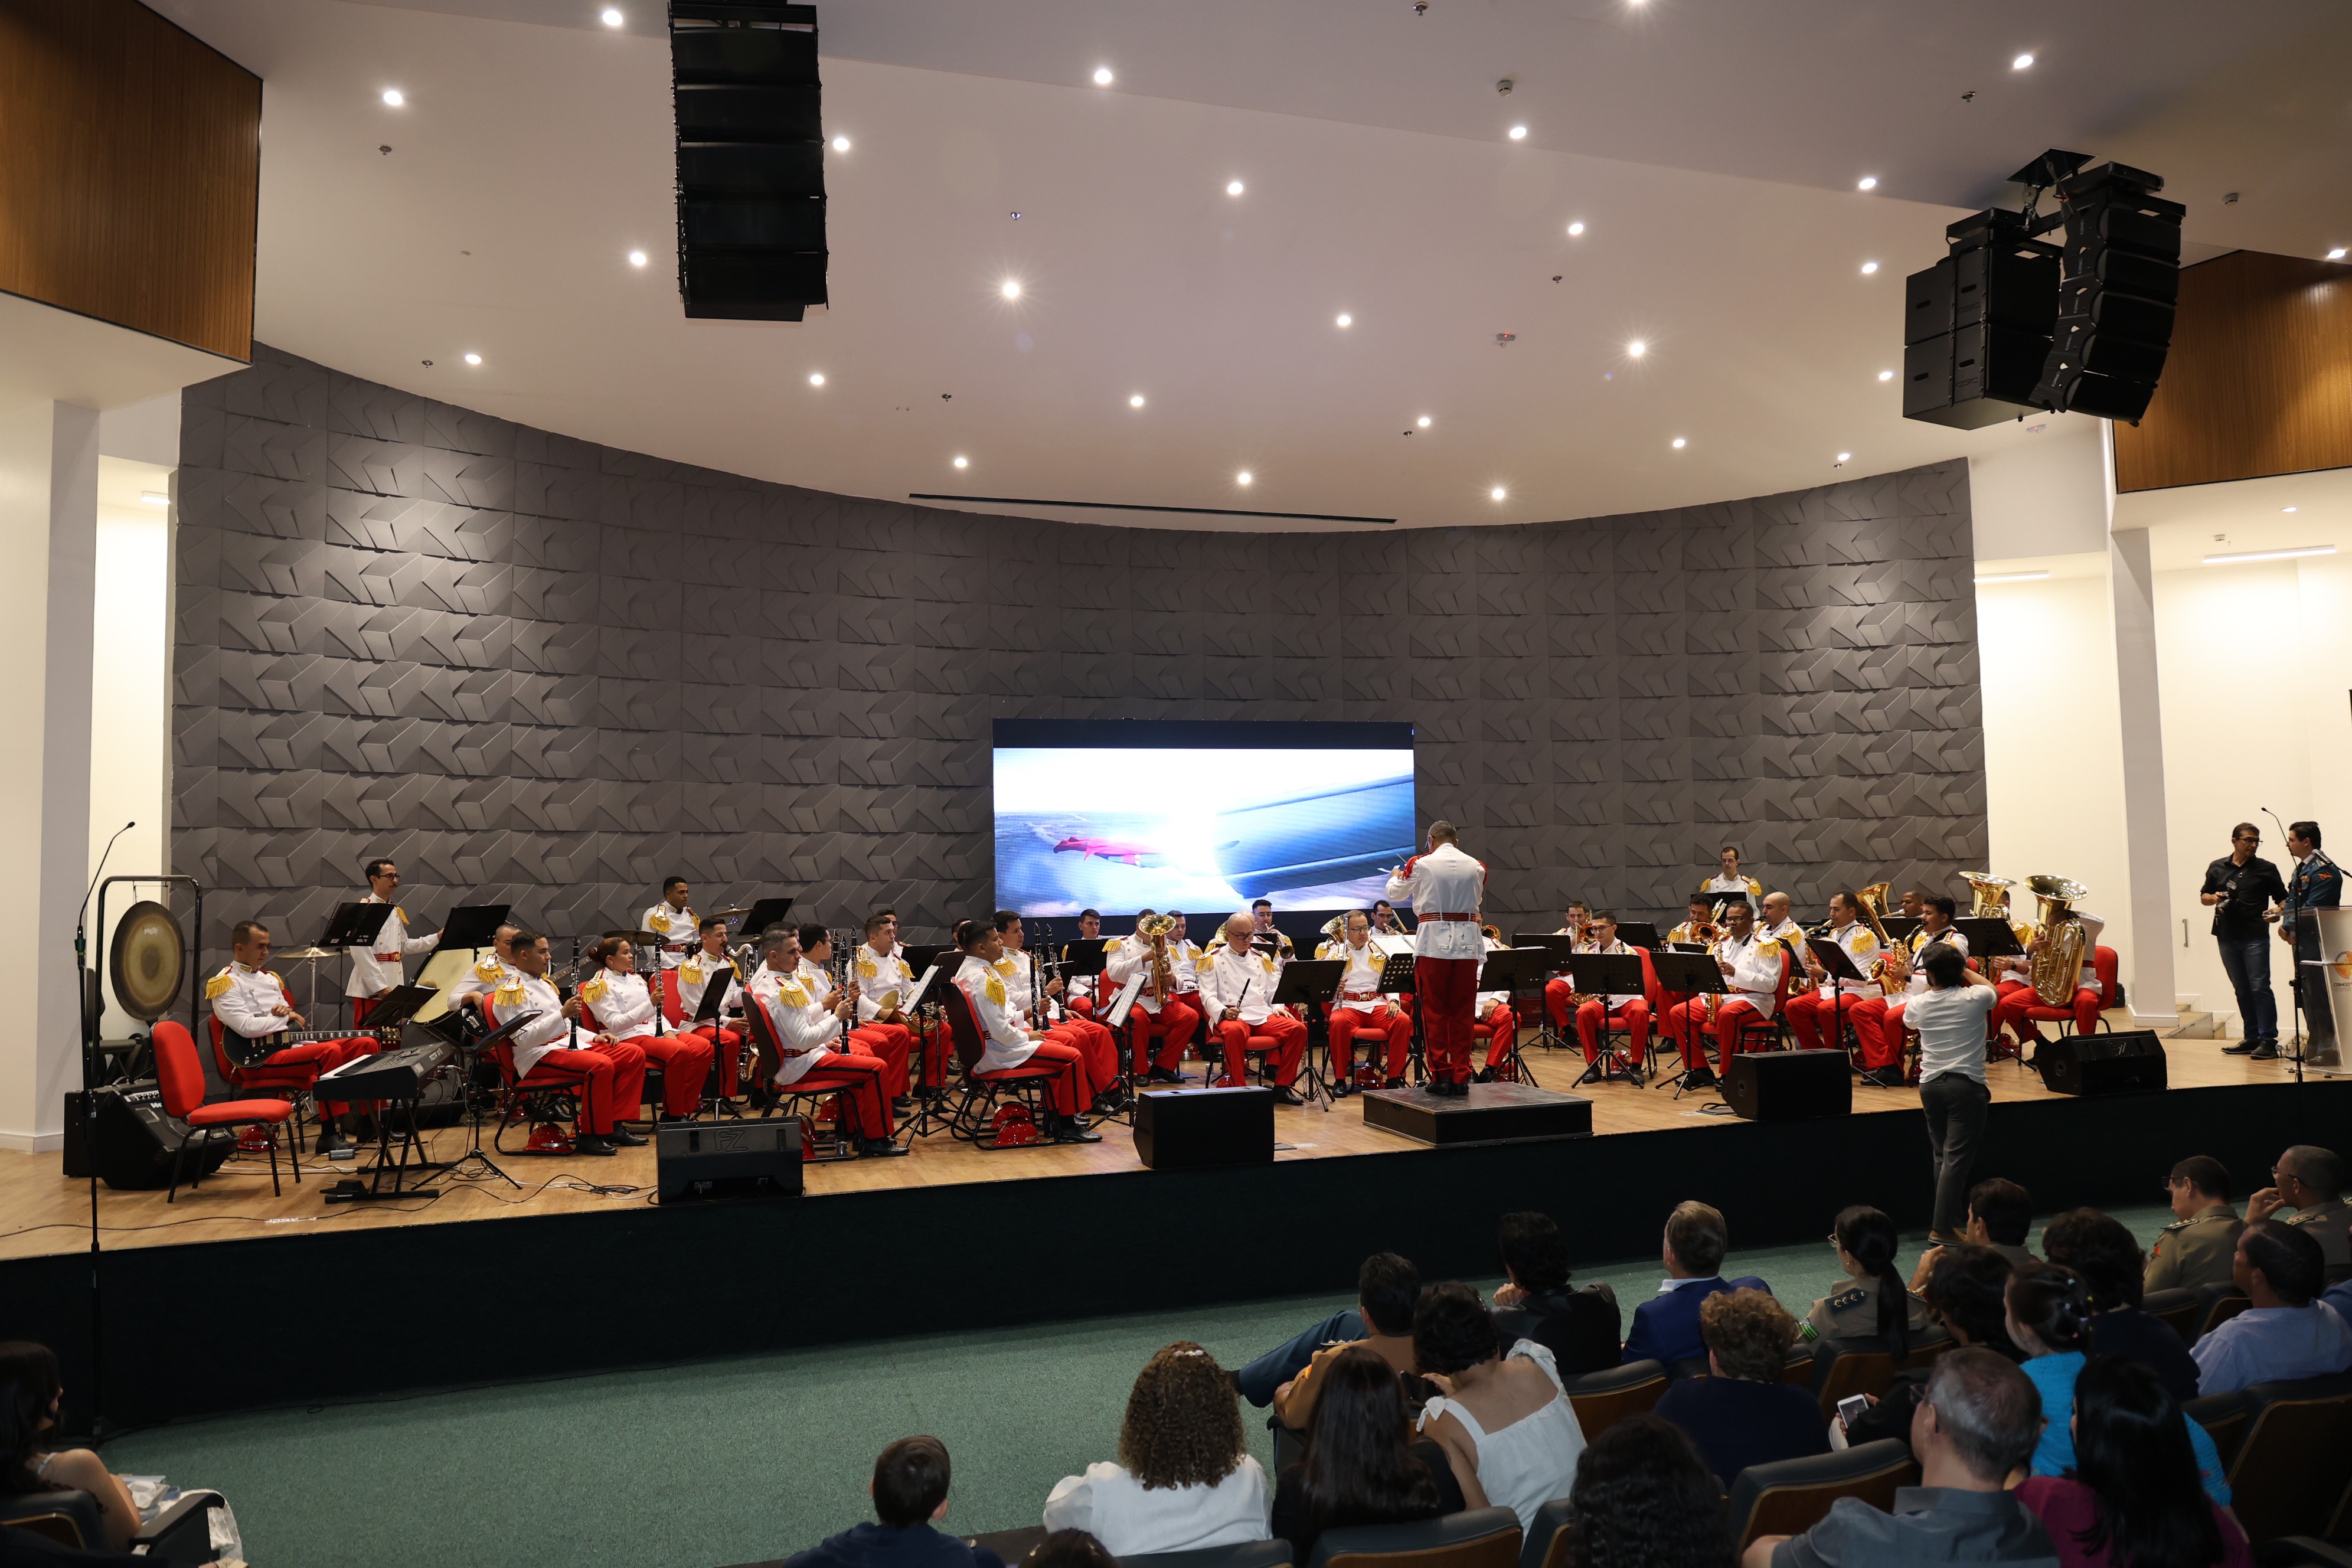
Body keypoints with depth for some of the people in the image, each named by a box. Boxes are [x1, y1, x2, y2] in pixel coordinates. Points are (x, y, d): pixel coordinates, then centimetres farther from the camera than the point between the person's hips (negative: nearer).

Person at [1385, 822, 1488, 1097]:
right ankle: (1461, 1077, 11)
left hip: (1434, 942, -3)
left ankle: (1441, 1075, 5)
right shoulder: (1476, 867, 4)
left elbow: (1395, 892, 13)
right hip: (1467, 942, 3)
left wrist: (1395, 876, 35)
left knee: (1434, 1011, 6)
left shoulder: (1420, 864, -4)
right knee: (1462, 1013, 9)